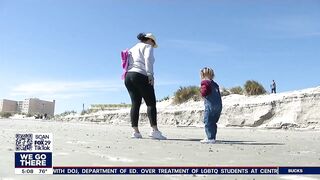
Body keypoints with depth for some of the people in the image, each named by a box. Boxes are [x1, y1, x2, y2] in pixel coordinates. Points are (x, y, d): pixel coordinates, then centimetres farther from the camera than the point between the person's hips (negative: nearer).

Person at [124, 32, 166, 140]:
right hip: (140, 76, -8)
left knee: (135, 103, 5)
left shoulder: (133, 48, 29)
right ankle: (154, 130, -16)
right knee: (151, 103, -8)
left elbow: (127, 64, 19)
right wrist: (150, 74, -17)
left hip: (128, 76, 8)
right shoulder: (147, 46, 7)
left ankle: (135, 131, 1)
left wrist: (128, 78, 14)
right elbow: (148, 59, -13)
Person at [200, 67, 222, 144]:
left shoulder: (205, 83, -4)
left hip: (210, 105, -8)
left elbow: (204, 93, -14)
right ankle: (212, 138, 18)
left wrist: (201, 90, 4)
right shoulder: (215, 84, 21)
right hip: (219, 104, 8)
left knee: (207, 122, -3)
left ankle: (210, 138, -7)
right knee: (213, 122, 15)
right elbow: (218, 94, 21)